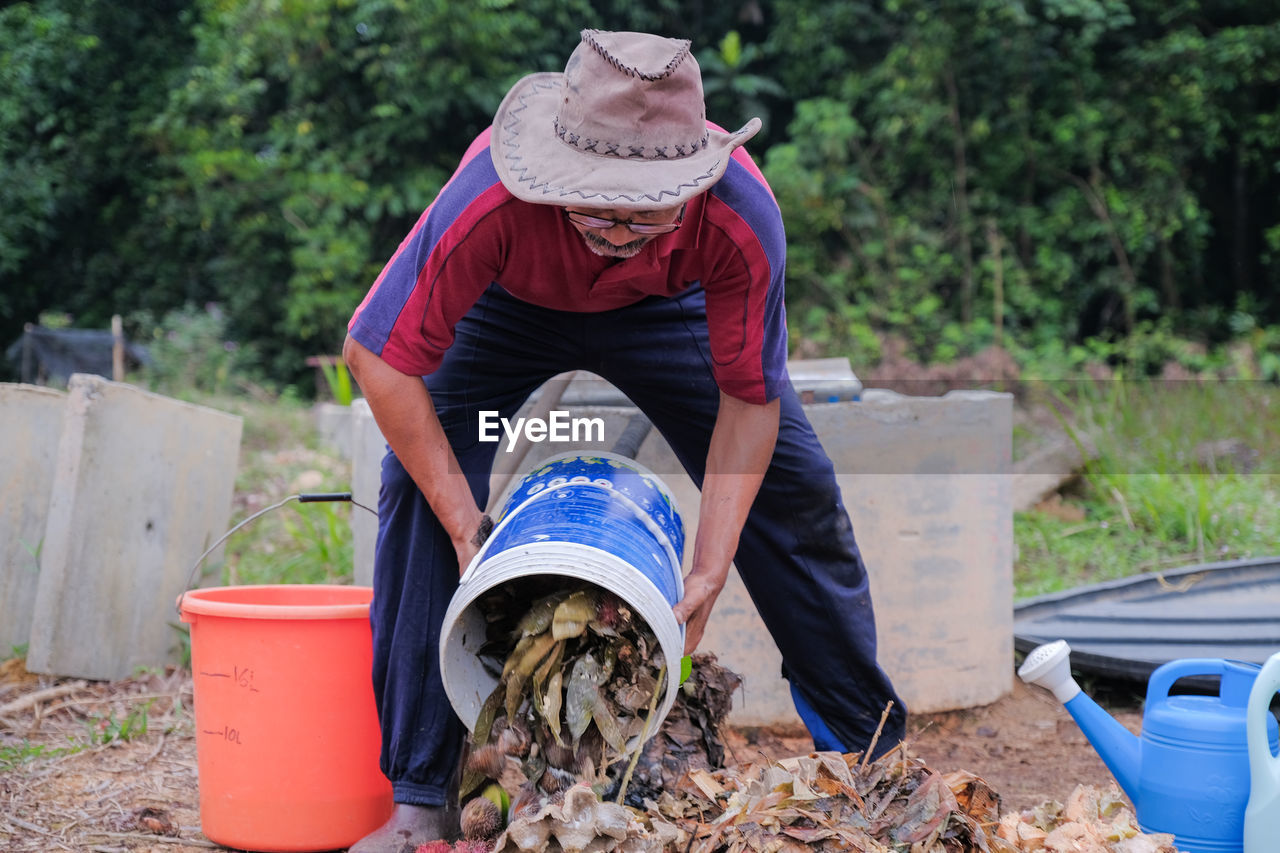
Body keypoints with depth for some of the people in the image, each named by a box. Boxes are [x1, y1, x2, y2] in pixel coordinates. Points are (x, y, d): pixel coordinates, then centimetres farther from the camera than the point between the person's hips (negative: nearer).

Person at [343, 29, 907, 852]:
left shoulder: (742, 219, -38)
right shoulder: (492, 199, -44)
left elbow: (747, 399, -24)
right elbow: (377, 355, -33)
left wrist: (710, 568, -28)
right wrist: (464, 522, -33)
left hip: (662, 307, 1)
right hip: (507, 306, -1)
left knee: (795, 492, -4)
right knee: (420, 487, -22)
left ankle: (876, 749, 17)